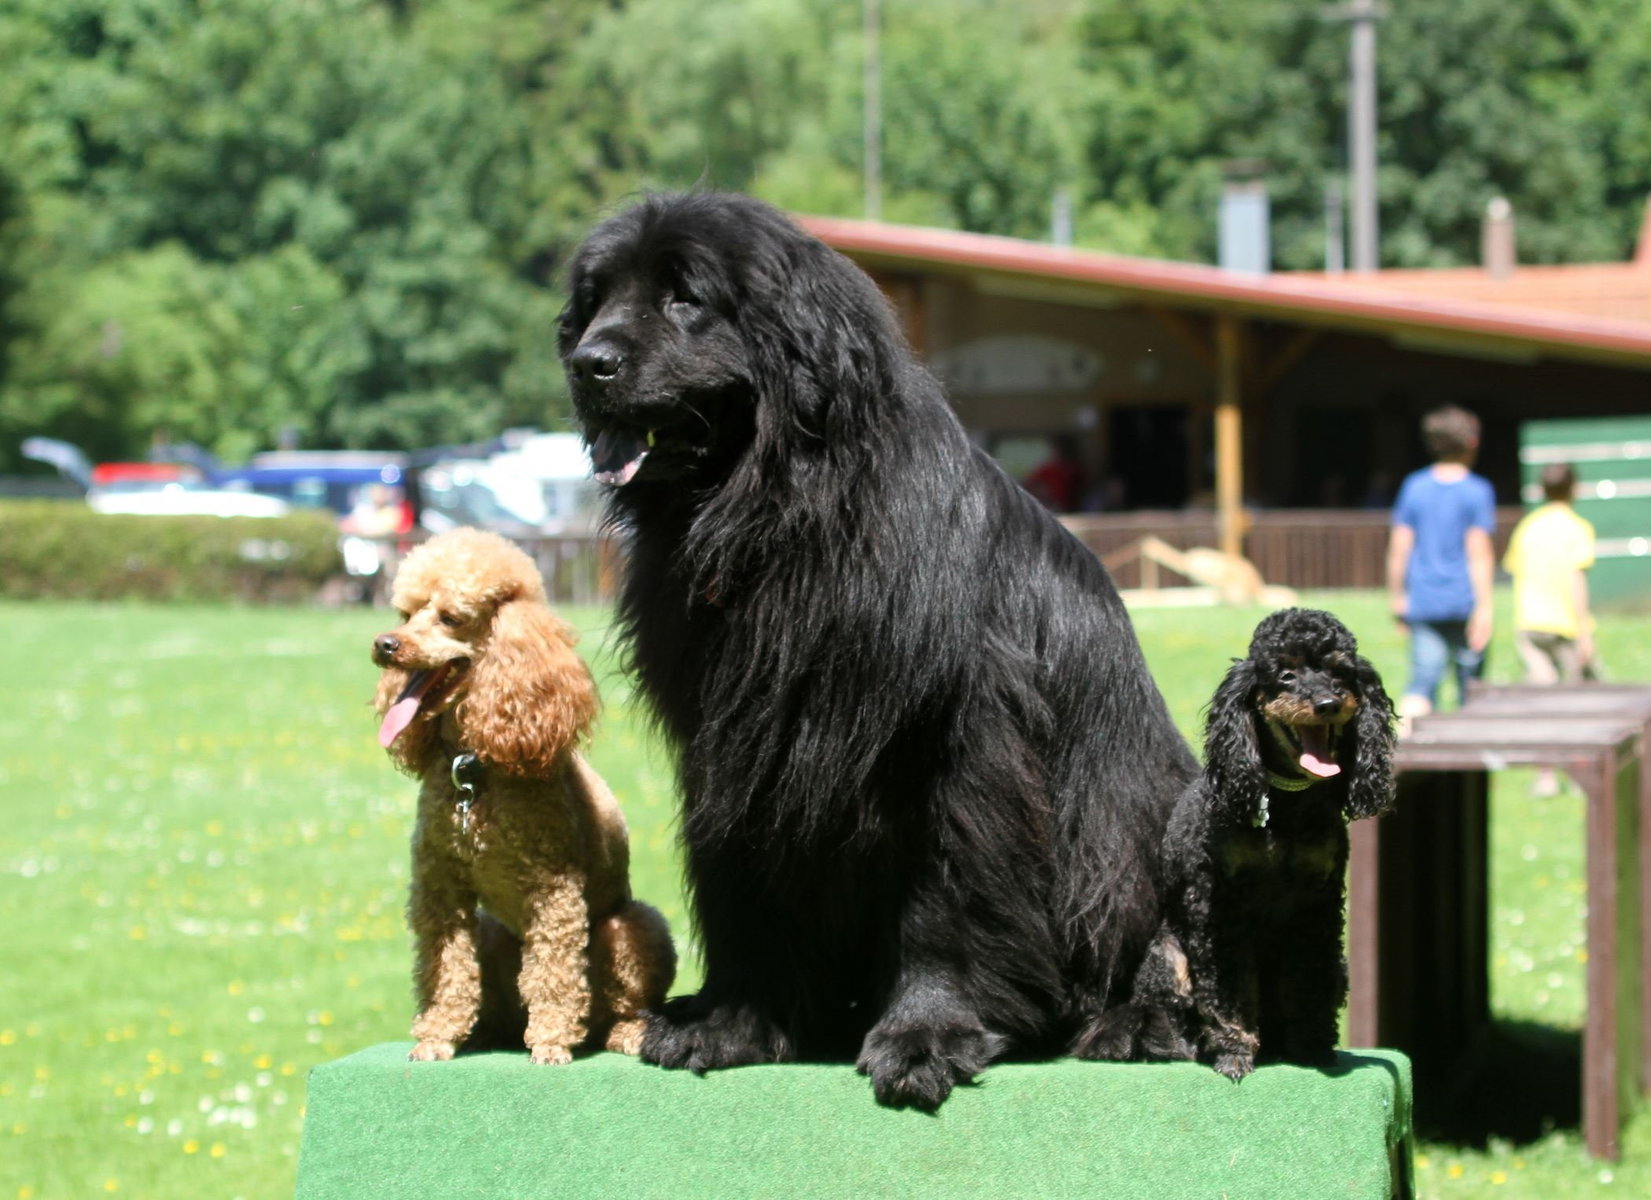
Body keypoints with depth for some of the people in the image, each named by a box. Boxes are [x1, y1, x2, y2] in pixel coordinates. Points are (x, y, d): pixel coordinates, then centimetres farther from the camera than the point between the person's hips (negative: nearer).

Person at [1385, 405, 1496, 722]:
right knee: (1471, 685, 11)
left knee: (1421, 685, -3)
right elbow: (1479, 552, -10)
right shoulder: (1477, 491, -6)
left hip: (1423, 602, 3)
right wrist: (1484, 607, -11)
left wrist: (1397, 597, 15)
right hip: (1464, 601, -3)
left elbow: (1398, 547, 6)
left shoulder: (1414, 486, 5)